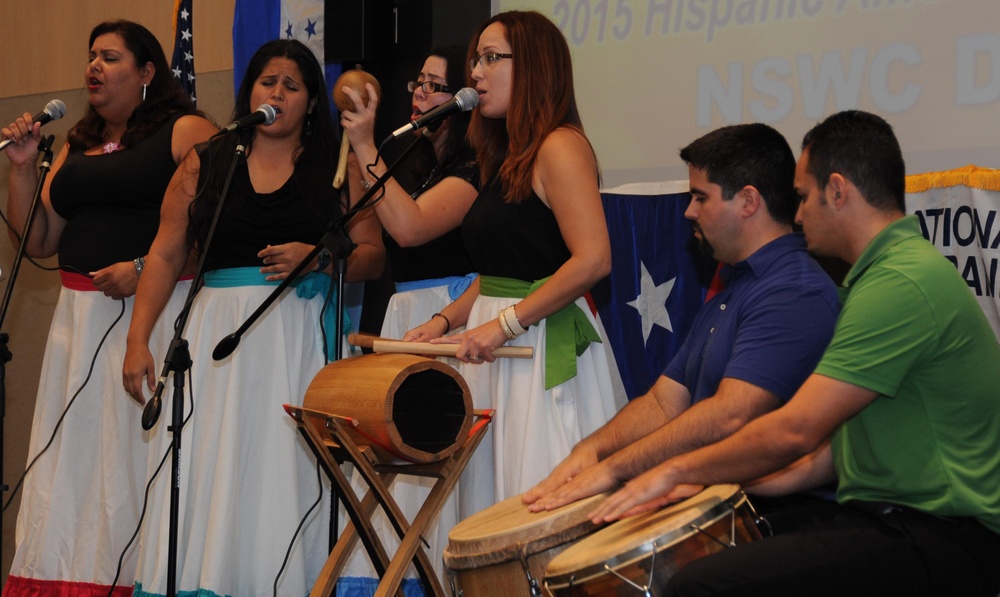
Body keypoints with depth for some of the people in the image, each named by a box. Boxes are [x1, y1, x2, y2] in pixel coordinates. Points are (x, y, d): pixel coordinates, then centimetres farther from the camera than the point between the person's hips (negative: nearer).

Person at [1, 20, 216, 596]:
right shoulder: (77, 145, 20)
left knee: (138, 452, -8)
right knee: (76, 456, 4)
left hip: (156, 311, -7)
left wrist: (144, 267, -19)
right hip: (81, 318, 7)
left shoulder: (186, 132, -2)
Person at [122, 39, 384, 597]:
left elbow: (374, 256, 6)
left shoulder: (337, 169, 10)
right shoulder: (203, 165, 13)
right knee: (208, 473, -5)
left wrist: (317, 258, -13)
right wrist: (138, 339, 2)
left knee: (286, 475, -6)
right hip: (217, 336, 1)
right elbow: (166, 256, 10)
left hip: (299, 339, -1)